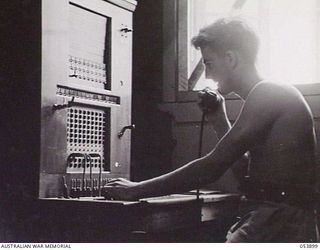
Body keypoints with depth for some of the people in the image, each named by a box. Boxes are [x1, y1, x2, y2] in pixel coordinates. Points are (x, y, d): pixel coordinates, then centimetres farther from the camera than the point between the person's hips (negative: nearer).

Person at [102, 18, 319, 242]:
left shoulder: (267, 94, -13)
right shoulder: (274, 95, 19)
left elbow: (212, 167, -18)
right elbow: (245, 163, 28)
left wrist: (137, 190, -13)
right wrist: (218, 117, 19)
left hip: (278, 226, -10)